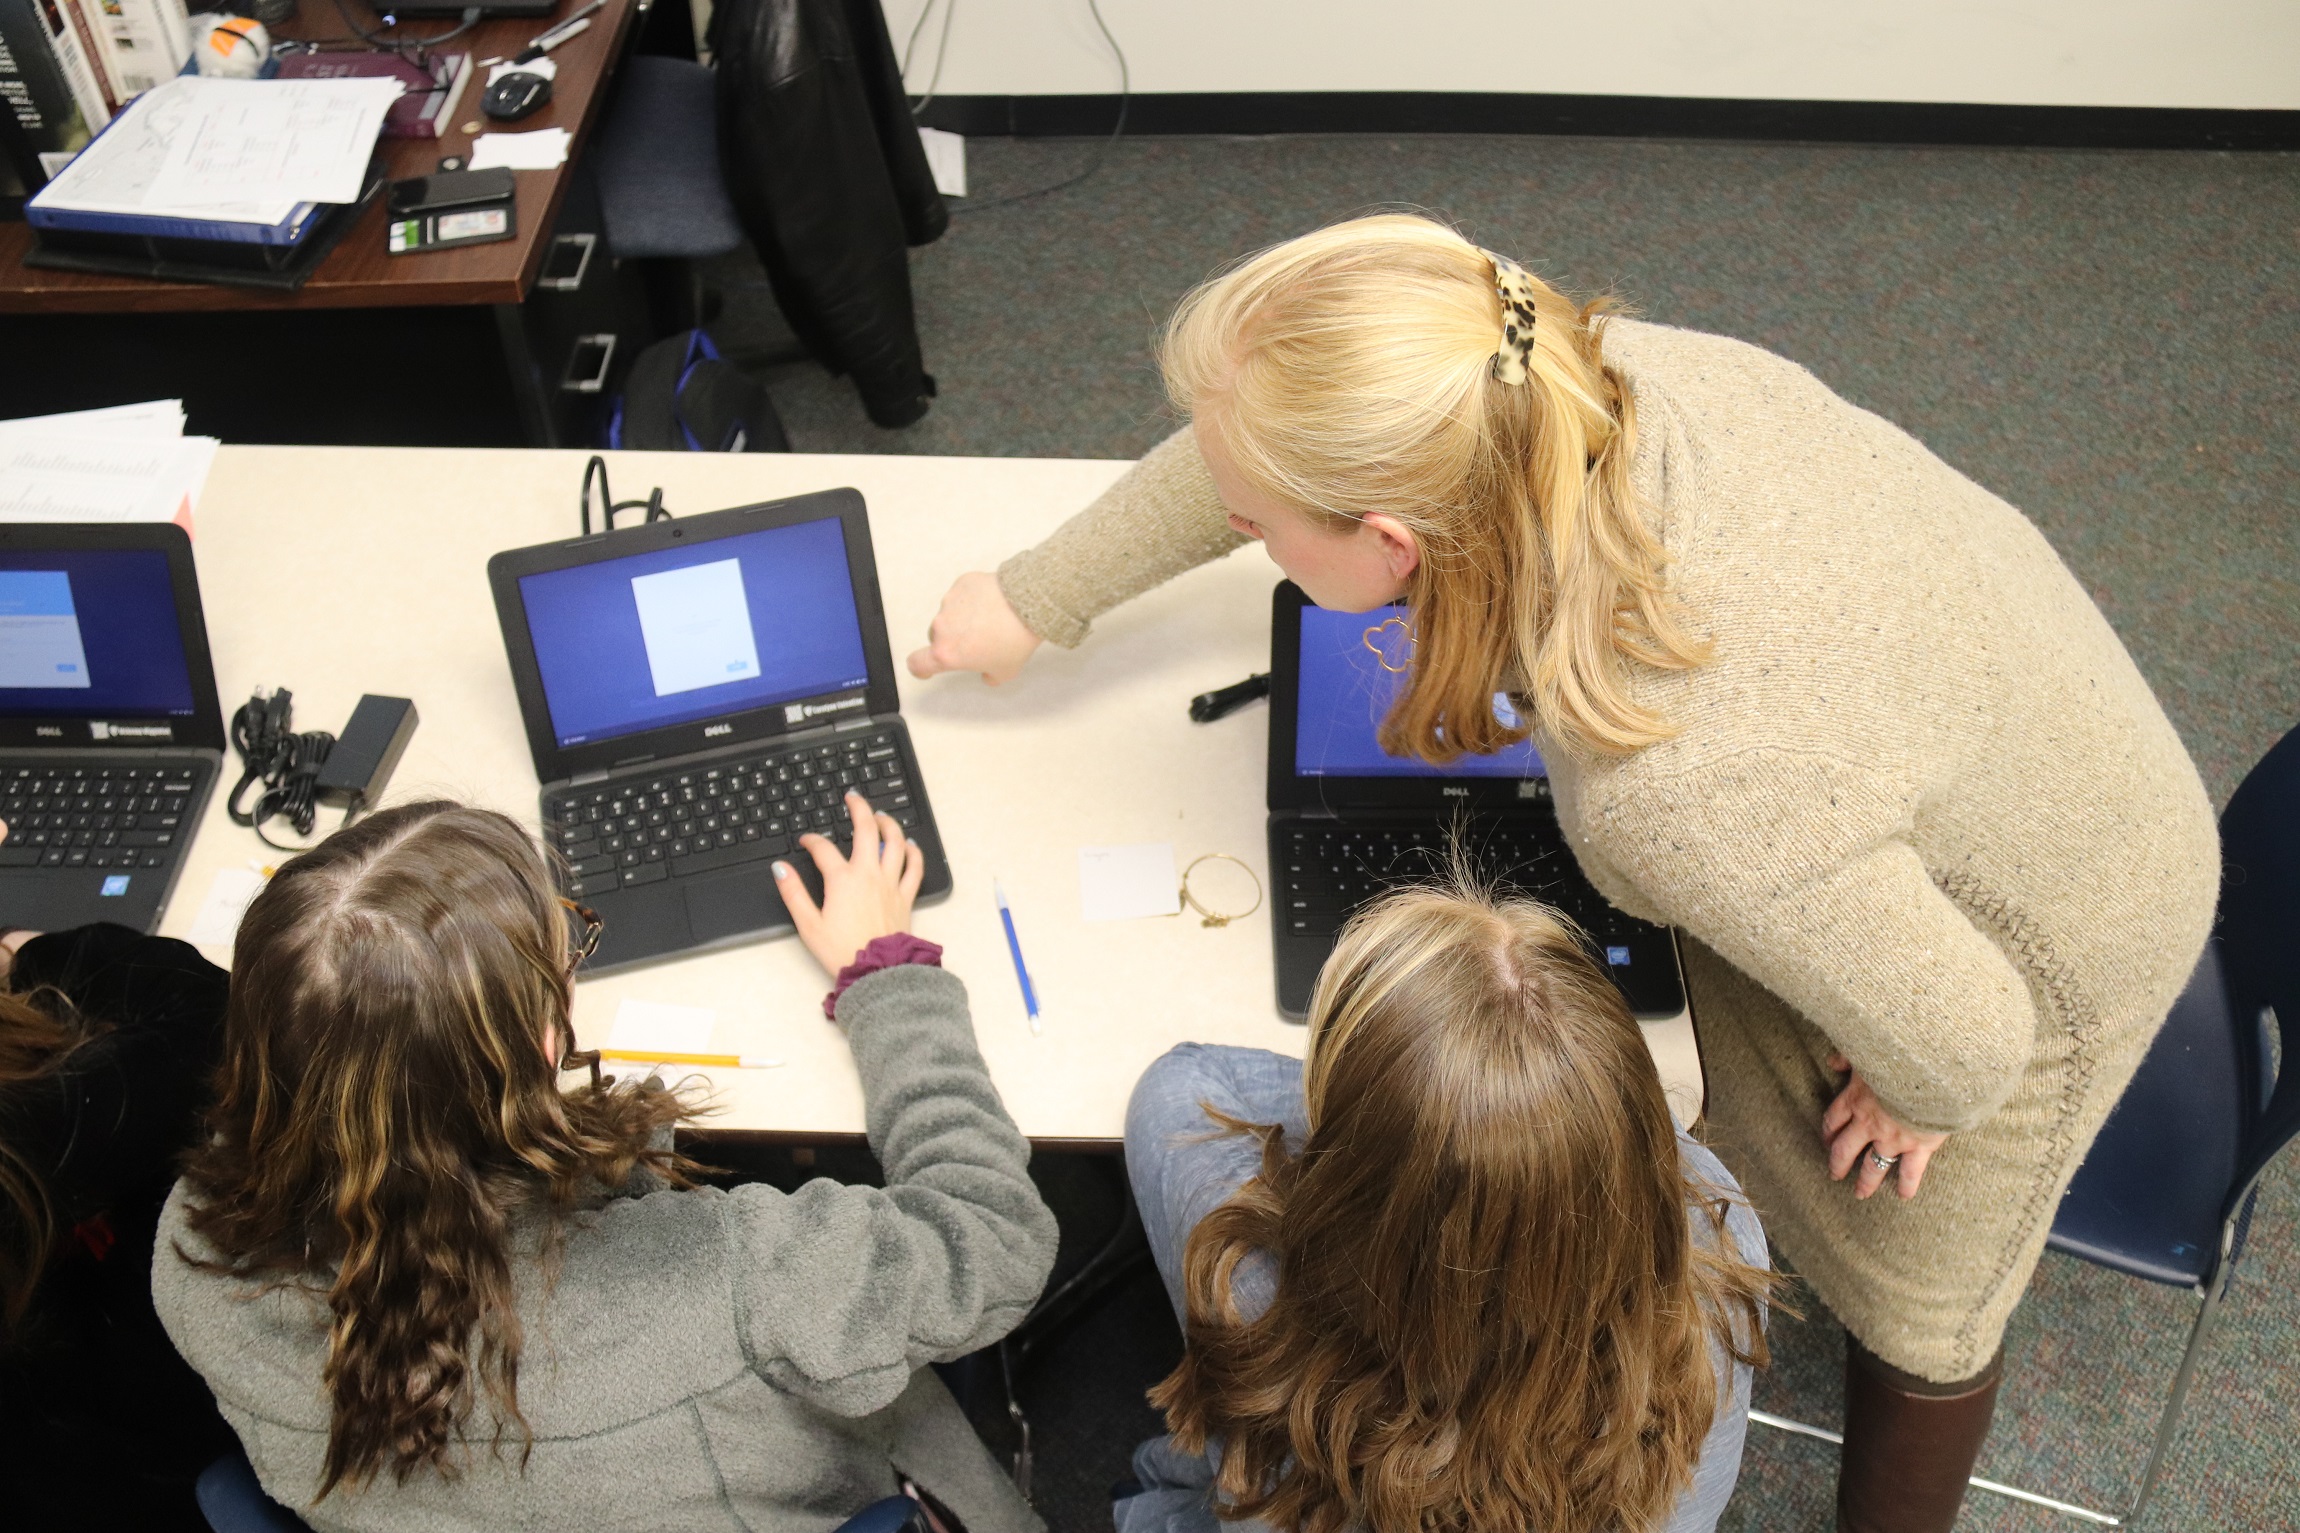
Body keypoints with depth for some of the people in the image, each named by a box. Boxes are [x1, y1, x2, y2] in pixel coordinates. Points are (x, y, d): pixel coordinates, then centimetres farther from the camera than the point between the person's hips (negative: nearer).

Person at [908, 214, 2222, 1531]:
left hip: (2032, 954, -6)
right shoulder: (1552, 380, -28)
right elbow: (1248, 458, -8)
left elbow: (1962, 1035, -31)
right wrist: (1033, 602, 4)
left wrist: (1922, 1095, -6)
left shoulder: (1680, 792, -48)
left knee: (1910, 1288, 21)